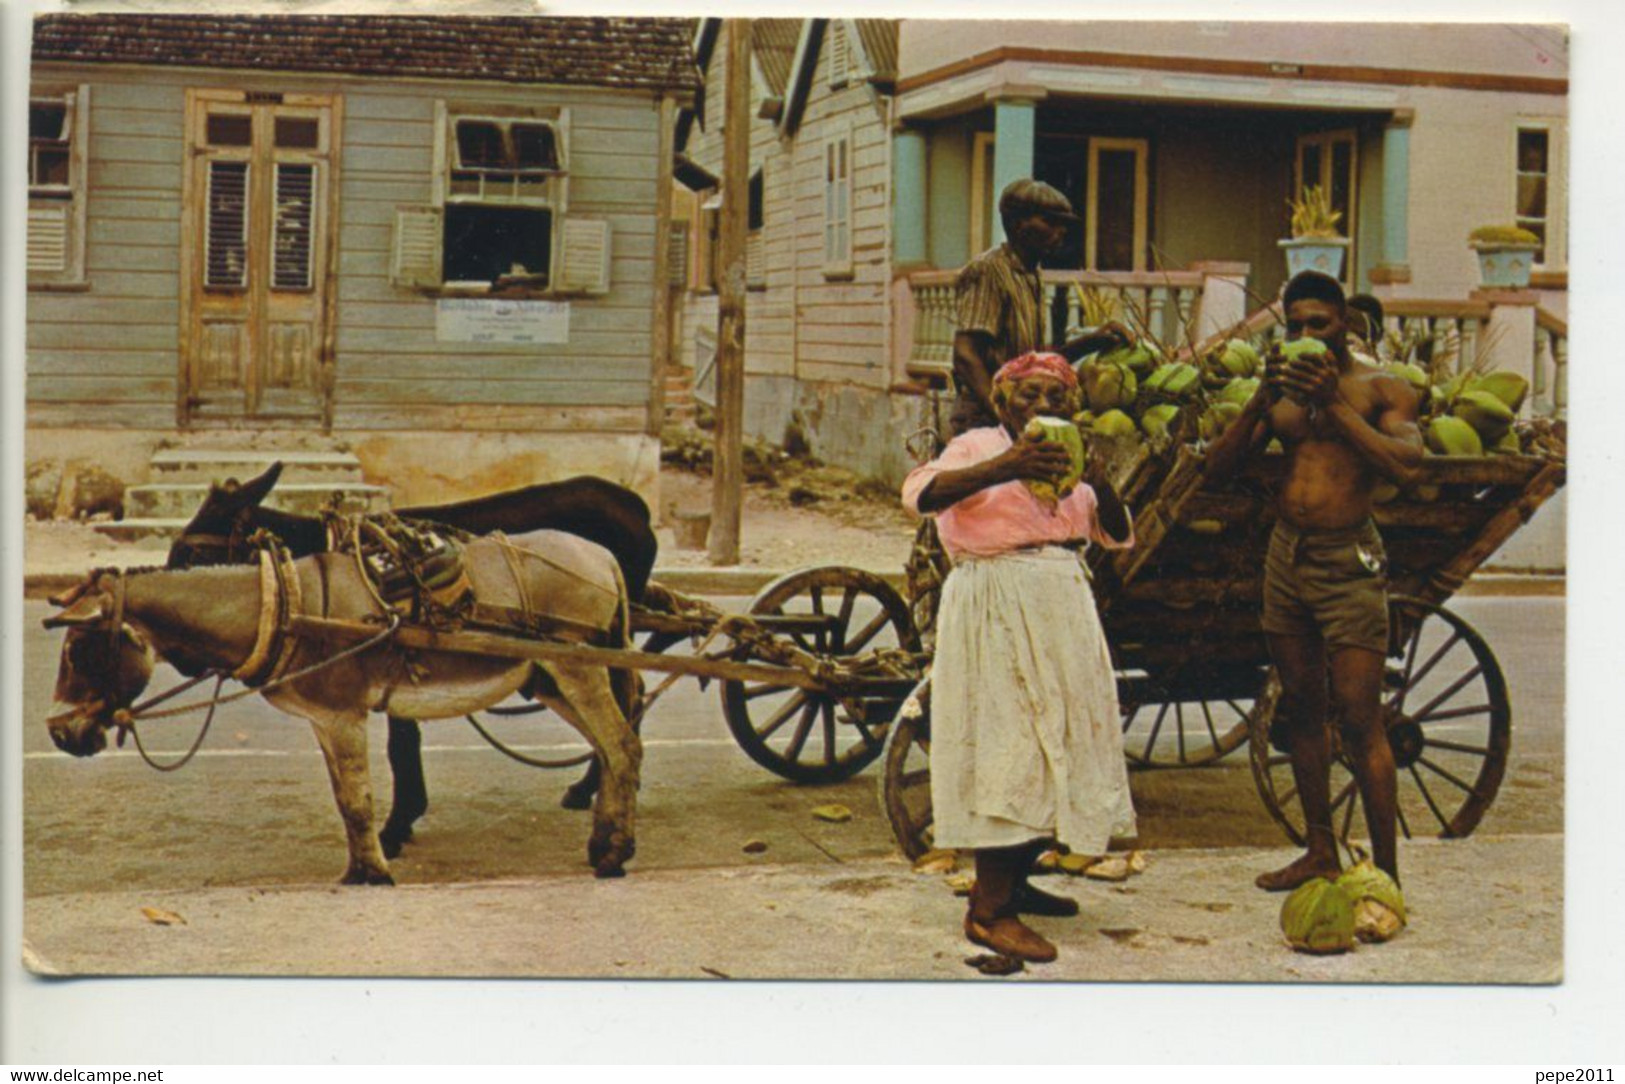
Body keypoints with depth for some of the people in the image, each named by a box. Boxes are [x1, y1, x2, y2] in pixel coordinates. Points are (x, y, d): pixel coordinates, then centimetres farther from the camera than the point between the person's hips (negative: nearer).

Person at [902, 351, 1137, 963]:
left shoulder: (1067, 464, 16)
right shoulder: (979, 448, -4)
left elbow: (1119, 537, 8)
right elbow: (920, 493, -22)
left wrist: (1101, 485, -12)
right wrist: (1002, 467, -33)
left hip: (1062, 614, 8)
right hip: (996, 609, -8)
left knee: (1058, 746, 10)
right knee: (1009, 750, -12)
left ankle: (1012, 883, 26)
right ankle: (987, 911, -8)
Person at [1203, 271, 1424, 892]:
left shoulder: (1382, 389, -2)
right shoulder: (1285, 388, 11)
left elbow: (1406, 466, -19)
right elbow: (1219, 466, 4)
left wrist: (1335, 405, -21)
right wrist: (1261, 400, -9)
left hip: (1348, 562, -6)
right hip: (1286, 555, 6)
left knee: (1358, 720, -8)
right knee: (1300, 709, 11)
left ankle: (1385, 871, -1)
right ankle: (1322, 853, 22)